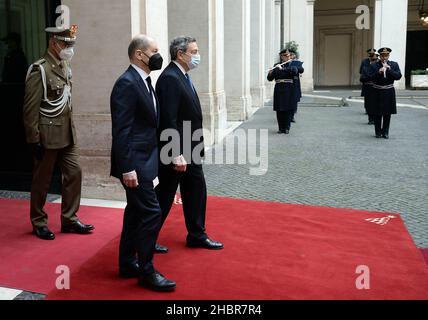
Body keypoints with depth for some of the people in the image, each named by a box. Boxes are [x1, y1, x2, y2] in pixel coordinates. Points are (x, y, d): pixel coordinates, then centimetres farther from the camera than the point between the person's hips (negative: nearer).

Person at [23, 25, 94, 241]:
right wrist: (34, 140, -17)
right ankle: (39, 223, 22)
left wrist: (70, 130, 16)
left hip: (67, 134, 8)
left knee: (74, 173, 8)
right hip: (47, 136, -7)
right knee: (42, 180, 6)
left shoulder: (65, 67, 11)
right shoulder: (39, 70, -14)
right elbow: (30, 109, -16)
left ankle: (69, 219, 21)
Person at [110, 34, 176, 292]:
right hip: (135, 163, -10)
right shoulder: (127, 83, -17)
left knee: (136, 211, 16)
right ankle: (146, 271, 6)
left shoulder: (144, 81, 13)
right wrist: (127, 168, -23)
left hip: (144, 160, 10)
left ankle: (128, 264, 28)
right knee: (151, 212, -7)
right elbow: (121, 130, -21)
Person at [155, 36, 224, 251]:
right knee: (165, 194, 4)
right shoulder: (169, 78, -19)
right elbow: (168, 120, -24)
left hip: (190, 150, 10)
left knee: (196, 190, 15)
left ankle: (197, 236, 29)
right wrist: (176, 155, -25)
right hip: (176, 152, -9)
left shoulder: (183, 76, 12)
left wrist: (195, 148, 14)